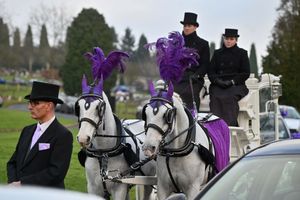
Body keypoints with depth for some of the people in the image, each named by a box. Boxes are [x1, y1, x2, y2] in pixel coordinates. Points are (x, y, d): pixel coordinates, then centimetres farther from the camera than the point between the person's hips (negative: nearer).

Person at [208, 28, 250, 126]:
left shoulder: (242, 53, 13)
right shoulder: (217, 53, 21)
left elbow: (246, 73, 6)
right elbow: (211, 71, 14)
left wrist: (232, 81, -8)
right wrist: (217, 80, -7)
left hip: (236, 85, -2)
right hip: (218, 85, 2)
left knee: (230, 98, -34)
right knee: (216, 98, -31)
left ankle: (231, 124, -42)